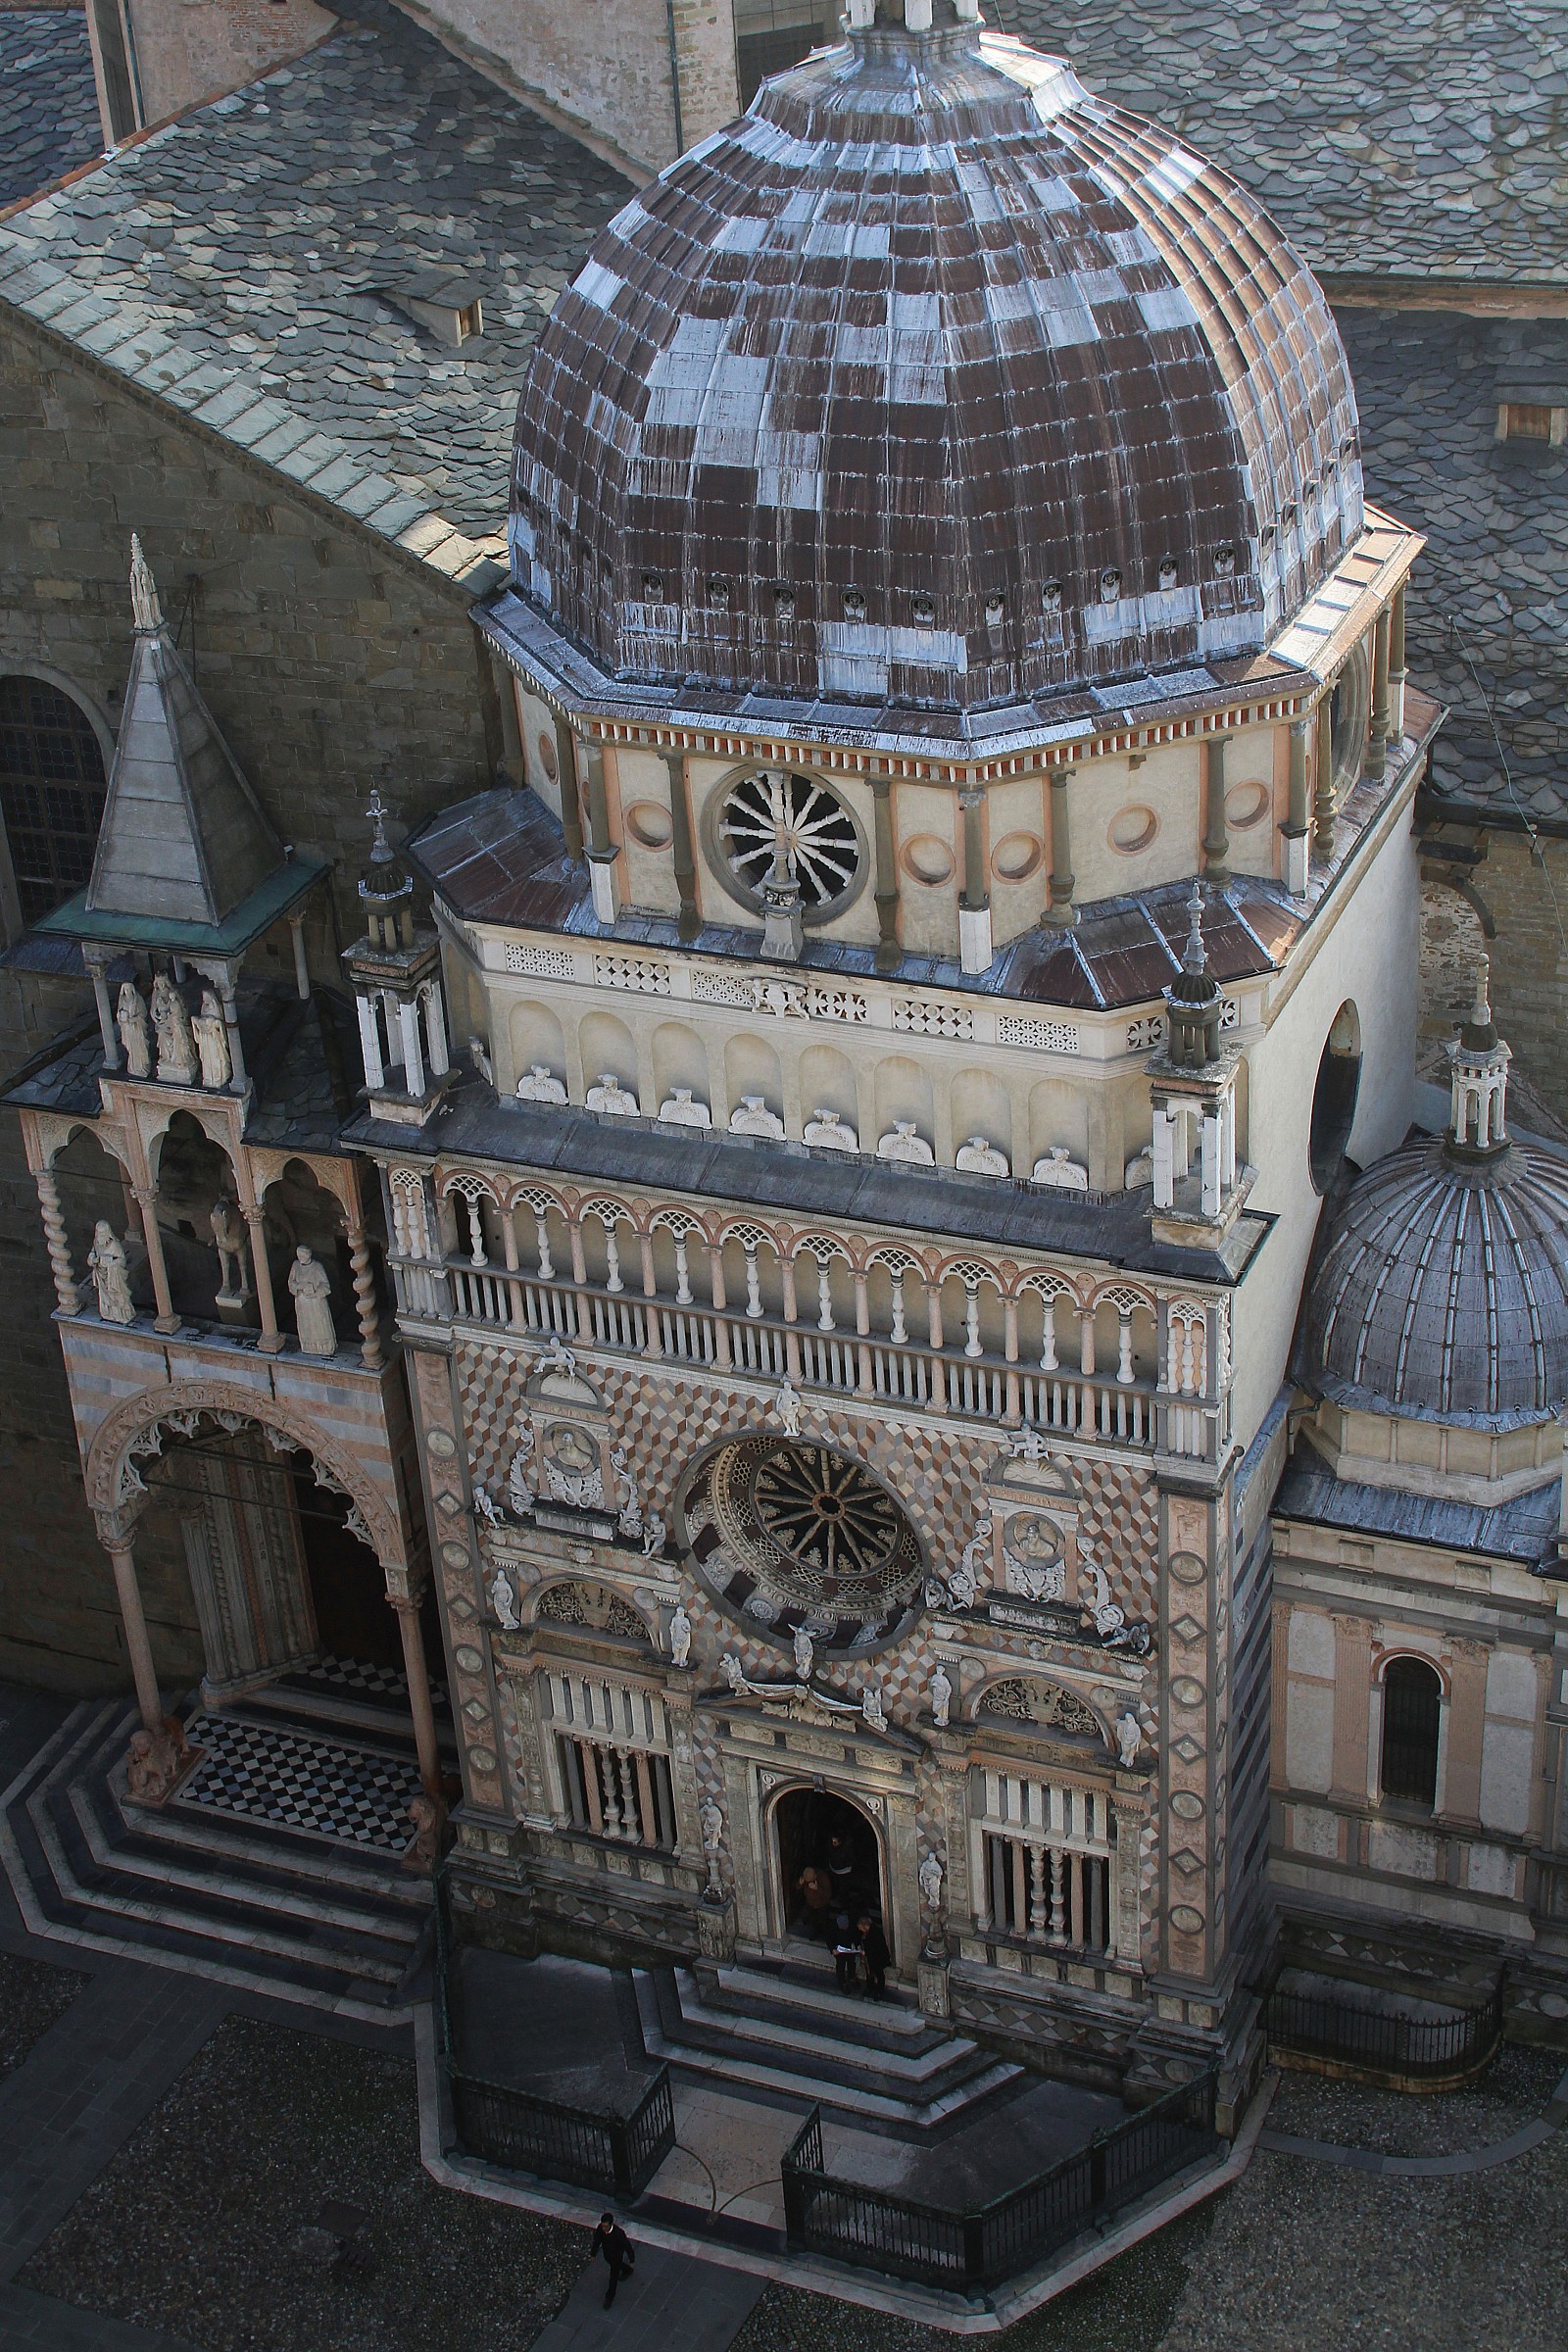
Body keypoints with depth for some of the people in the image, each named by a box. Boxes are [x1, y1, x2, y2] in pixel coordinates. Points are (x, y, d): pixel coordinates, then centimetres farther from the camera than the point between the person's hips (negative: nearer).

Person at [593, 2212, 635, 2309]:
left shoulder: (619, 2233, -41)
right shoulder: (600, 2228, -28)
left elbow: (627, 2246, -25)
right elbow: (597, 2240, -7)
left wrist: (632, 2260, -12)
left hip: (617, 2256, -5)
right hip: (607, 2254, 5)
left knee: (613, 2278, 12)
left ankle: (609, 2297, 36)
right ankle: (627, 2270, 65)